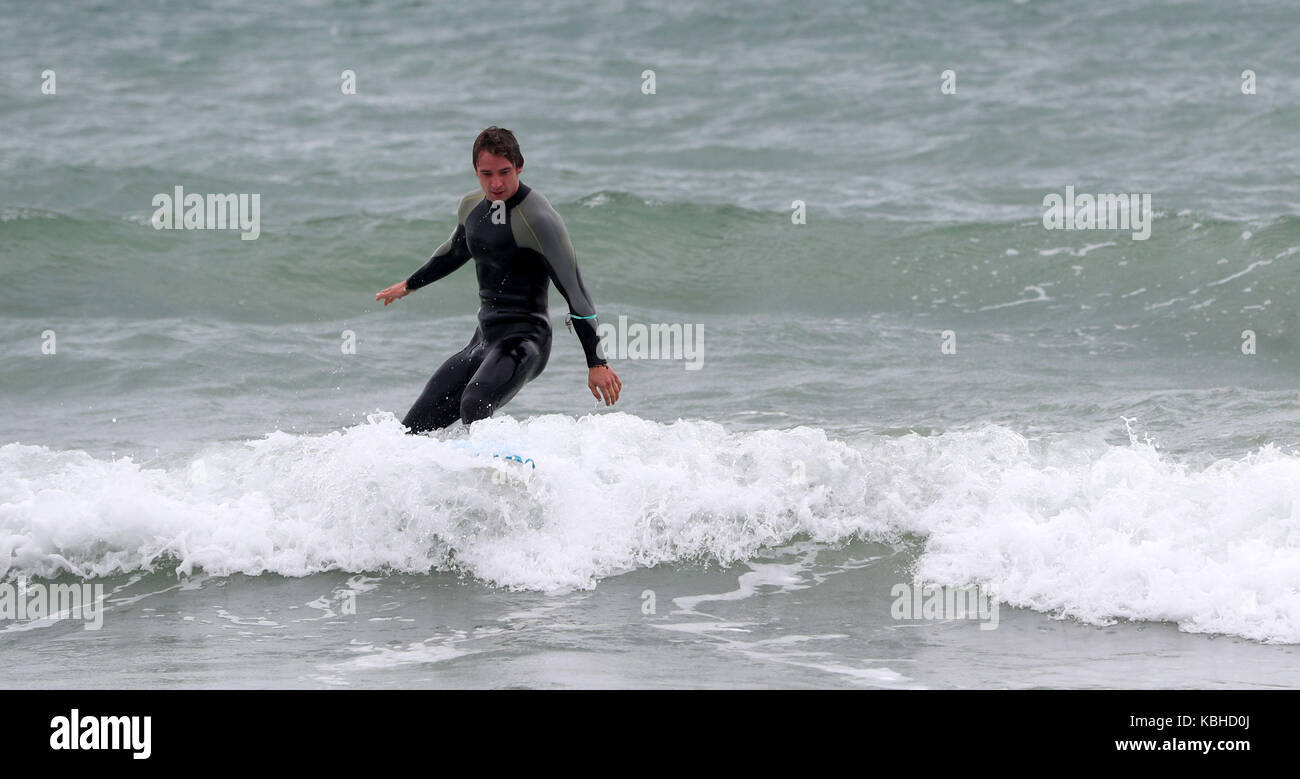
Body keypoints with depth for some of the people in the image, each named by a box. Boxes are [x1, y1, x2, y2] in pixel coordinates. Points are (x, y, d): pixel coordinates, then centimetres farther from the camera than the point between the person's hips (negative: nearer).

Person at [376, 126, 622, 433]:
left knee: (474, 405, -36)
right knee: (415, 427, 1)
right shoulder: (472, 205, 9)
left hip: (524, 340, -8)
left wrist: (597, 362, -19)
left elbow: (573, 290, -16)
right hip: (483, 339, 8)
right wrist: (409, 285, 48)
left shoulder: (538, 219, -15)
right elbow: (456, 250, 32)